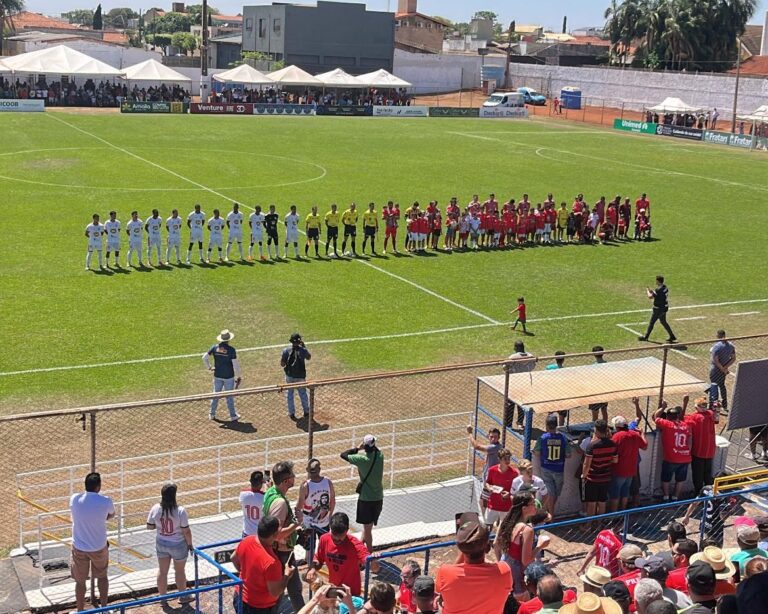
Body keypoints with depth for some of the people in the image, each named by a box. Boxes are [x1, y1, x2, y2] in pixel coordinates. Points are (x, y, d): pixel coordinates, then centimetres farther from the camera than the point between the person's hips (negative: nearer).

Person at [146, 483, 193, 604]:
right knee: (179, 571, 17)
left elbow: (149, 526, -3)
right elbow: (186, 531, -20)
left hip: (161, 544, 3)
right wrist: (190, 544, -4)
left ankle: (162, 597, 32)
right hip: (178, 545, -3)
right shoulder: (180, 511, -26)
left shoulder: (155, 509, -15)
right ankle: (183, 596, 34)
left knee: (162, 571, 19)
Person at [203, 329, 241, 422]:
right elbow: (235, 365, -16)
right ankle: (233, 416, 19)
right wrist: (238, 376, -4)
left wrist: (209, 367, 11)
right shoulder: (231, 350, -18)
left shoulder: (215, 347, -5)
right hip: (229, 377, -3)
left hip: (217, 376, 3)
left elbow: (204, 357, -2)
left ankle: (212, 414, 25)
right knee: (229, 396, 8)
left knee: (215, 394, 16)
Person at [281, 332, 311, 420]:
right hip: (300, 377, 0)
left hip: (289, 376, 0)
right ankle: (306, 412, 27)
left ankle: (291, 413, 18)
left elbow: (282, 364, -6)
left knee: (289, 394, 16)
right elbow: (309, 357, 10)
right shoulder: (303, 350, -12)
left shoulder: (286, 351, -10)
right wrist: (304, 346, 9)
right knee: (303, 393, 18)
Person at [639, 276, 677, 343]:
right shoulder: (665, 288, 4)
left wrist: (648, 291, -4)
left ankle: (646, 337, 17)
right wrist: (651, 291, 11)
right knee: (663, 322, 20)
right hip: (664, 308, 9)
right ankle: (672, 336, 21)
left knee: (651, 322, 5)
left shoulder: (659, 290, -25)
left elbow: (650, 297, -23)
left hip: (659, 309, -9)